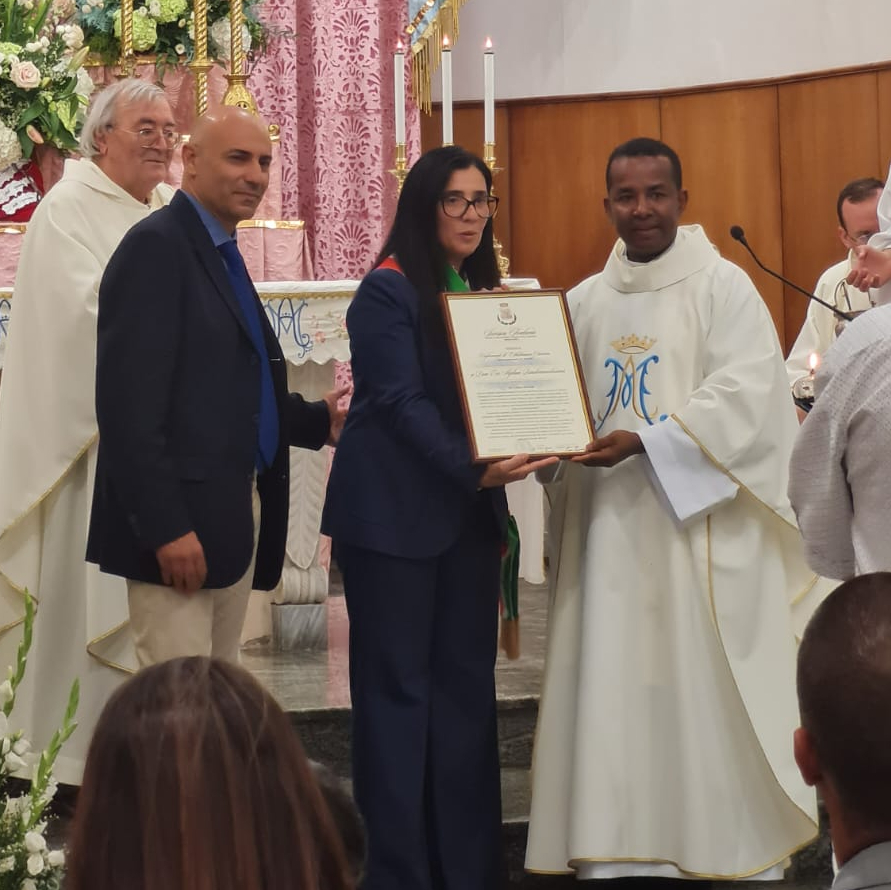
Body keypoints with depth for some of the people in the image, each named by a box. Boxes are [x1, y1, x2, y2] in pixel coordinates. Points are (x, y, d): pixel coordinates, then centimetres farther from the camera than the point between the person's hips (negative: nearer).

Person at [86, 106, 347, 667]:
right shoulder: (157, 247, -13)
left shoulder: (223, 256, 17)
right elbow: (130, 403, -20)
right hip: (177, 522, -10)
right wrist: (165, 527, -24)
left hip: (235, 513, 10)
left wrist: (319, 421, 8)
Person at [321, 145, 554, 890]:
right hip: (394, 514, -6)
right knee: (398, 687, -1)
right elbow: (403, 403, -18)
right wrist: (475, 468, -30)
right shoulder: (388, 291, -10)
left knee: (467, 683, 6)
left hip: (469, 512, 7)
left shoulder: (484, 289, 11)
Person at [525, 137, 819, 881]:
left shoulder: (725, 288, -3)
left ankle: (728, 849, 7)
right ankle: (616, 848, 10)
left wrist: (644, 442, -20)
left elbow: (745, 397, -13)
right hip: (608, 522, 5)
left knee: (703, 692, -3)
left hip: (700, 525, -4)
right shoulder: (585, 301, 13)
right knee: (613, 687, 4)